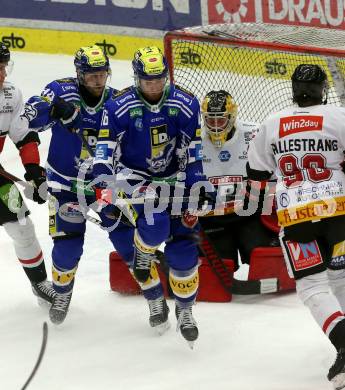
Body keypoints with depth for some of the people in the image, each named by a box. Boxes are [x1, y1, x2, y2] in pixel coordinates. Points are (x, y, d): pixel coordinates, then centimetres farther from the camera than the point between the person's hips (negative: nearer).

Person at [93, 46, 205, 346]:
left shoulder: (186, 104, -11)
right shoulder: (119, 107, -16)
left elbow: (193, 153, -5)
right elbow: (106, 152, -12)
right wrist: (102, 184, -26)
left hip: (173, 178, 2)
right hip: (136, 178, -2)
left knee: (183, 247, -3)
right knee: (155, 226, -30)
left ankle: (185, 309, 16)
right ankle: (142, 253, 7)